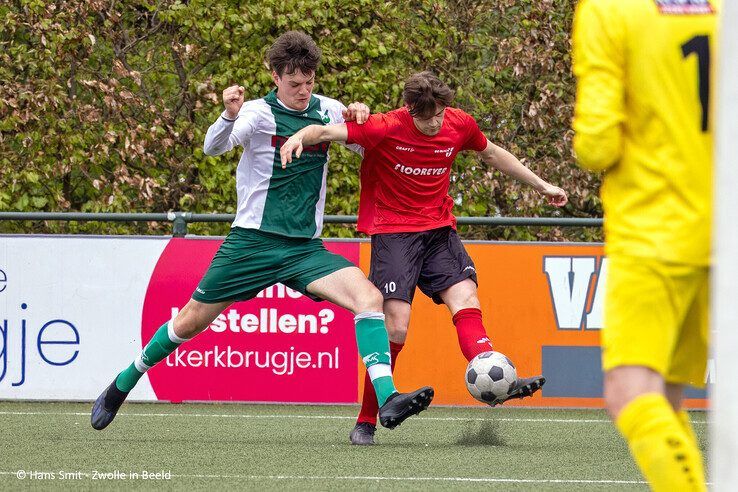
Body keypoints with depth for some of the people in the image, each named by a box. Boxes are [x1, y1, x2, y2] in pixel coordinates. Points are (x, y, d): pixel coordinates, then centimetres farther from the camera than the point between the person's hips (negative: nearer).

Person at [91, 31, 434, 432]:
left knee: (369, 297, -21)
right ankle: (122, 385, 28)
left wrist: (360, 117, -5)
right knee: (190, 323, 5)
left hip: (305, 248, 3)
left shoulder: (327, 110, 5)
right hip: (253, 243, -3)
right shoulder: (259, 113, -8)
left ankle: (387, 400, -30)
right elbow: (213, 147, -23)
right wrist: (229, 116, -46)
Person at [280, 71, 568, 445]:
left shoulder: (460, 125, -1)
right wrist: (299, 137, -47)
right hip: (393, 231, -5)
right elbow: (327, 131, -24)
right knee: (396, 326, -13)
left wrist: (541, 185, 25)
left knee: (466, 300, -17)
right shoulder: (385, 129, -16)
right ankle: (366, 422, -3)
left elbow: (491, 153, 19)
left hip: (439, 230, 5)